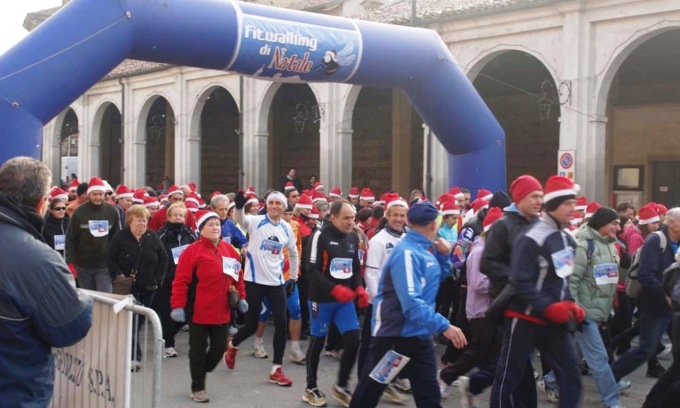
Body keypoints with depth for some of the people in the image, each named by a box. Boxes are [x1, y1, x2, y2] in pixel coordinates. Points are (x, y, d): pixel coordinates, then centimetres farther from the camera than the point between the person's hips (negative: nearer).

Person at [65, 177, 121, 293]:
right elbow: (70, 240, -4)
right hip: (83, 266, 0)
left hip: (105, 266, 0)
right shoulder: (79, 212, -6)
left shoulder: (112, 211, -2)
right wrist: (70, 263, -10)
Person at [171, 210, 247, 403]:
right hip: (198, 311, -5)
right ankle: (197, 387, 22)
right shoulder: (192, 251, -11)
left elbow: (237, 276, 16)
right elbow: (181, 281, -13)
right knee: (198, 349, 6)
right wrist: (178, 306, -17)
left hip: (222, 312, 5)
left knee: (220, 347, 10)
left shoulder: (230, 250, 6)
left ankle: (200, 374, 35)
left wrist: (240, 297, 11)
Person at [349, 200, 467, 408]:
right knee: (370, 389, 9)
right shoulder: (407, 252, -24)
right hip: (394, 333, -9)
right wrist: (444, 325, -34)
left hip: (419, 334, 9)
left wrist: (444, 255, 3)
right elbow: (411, 303, -32)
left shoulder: (426, 250, 4)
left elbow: (437, 279, 20)